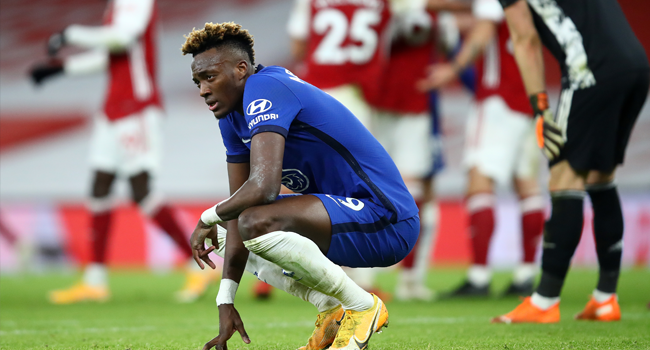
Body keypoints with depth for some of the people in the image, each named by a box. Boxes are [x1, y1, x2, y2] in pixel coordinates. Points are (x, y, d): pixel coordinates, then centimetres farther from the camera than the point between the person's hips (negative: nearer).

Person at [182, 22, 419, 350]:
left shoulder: (263, 88, -19)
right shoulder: (231, 116, 11)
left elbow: (263, 187, -31)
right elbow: (238, 204, 10)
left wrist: (208, 218, -12)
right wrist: (226, 300, 3)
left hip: (387, 222, -10)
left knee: (257, 223, -30)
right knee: (232, 237, 17)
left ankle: (362, 306, -12)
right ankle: (332, 310, 8)